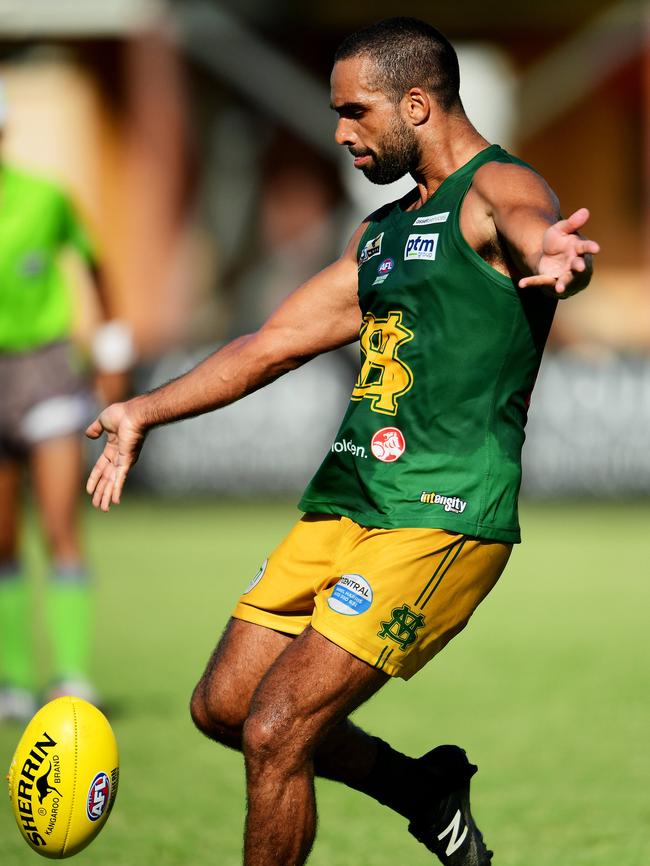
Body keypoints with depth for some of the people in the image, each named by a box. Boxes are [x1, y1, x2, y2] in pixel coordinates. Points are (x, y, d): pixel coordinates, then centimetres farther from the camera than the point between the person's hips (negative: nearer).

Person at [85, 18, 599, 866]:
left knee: (275, 731, -15)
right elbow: (276, 343, 29)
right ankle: (427, 791, 29)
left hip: (441, 518, -9)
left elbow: (530, 221, -34)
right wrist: (146, 412, 29)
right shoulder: (383, 230, 20)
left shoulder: (497, 188, -8)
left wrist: (552, 254, -59)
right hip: (344, 501, 9)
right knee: (224, 705, 12)